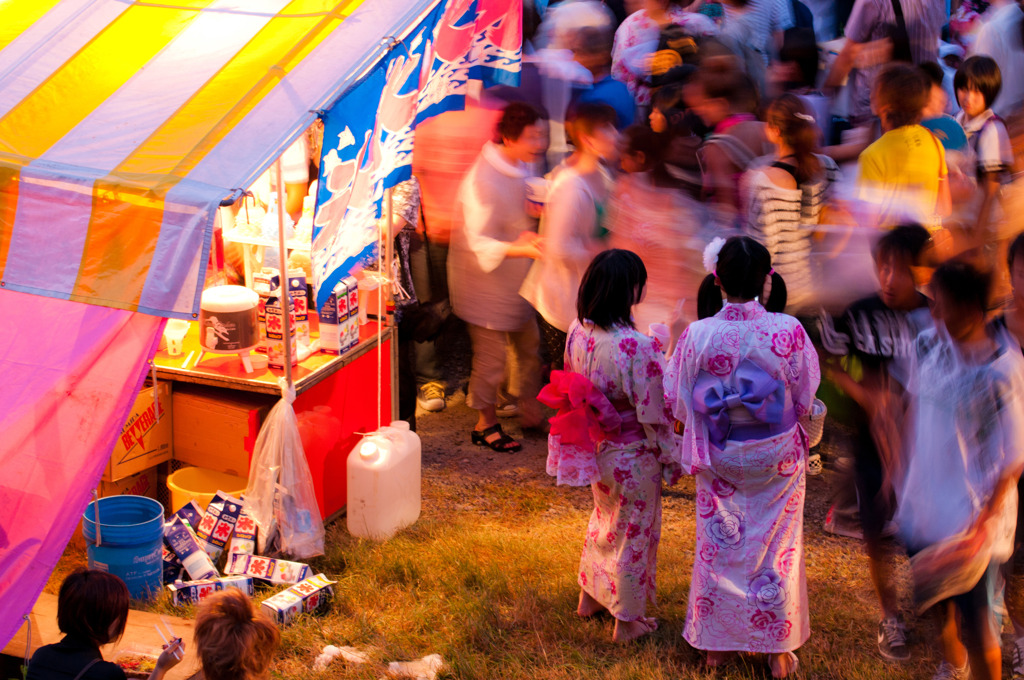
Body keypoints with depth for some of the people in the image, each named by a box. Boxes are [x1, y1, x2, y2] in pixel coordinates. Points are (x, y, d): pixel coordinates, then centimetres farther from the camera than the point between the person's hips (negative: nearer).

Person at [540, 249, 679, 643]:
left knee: (605, 518, 30)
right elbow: (653, 414, -22)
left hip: (595, 447, 6)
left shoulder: (578, 332, -11)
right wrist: (670, 460, -7)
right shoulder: (638, 348, -31)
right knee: (634, 533, 14)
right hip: (633, 456, -6)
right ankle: (628, 620, 29)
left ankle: (590, 595, 46)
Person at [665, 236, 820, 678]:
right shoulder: (788, 331, -20)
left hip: (717, 460, 1)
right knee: (775, 548, 14)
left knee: (718, 546, 18)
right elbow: (807, 399, -8)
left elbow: (676, 402, -6)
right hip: (777, 459, -1)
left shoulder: (696, 335, -17)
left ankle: (715, 643, 31)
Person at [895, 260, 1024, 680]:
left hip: (973, 517, -6)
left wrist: (985, 523, -18)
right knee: (938, 602, 26)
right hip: (924, 504, 6)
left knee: (974, 623, 3)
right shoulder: (927, 346, -6)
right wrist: (906, 479, 16)